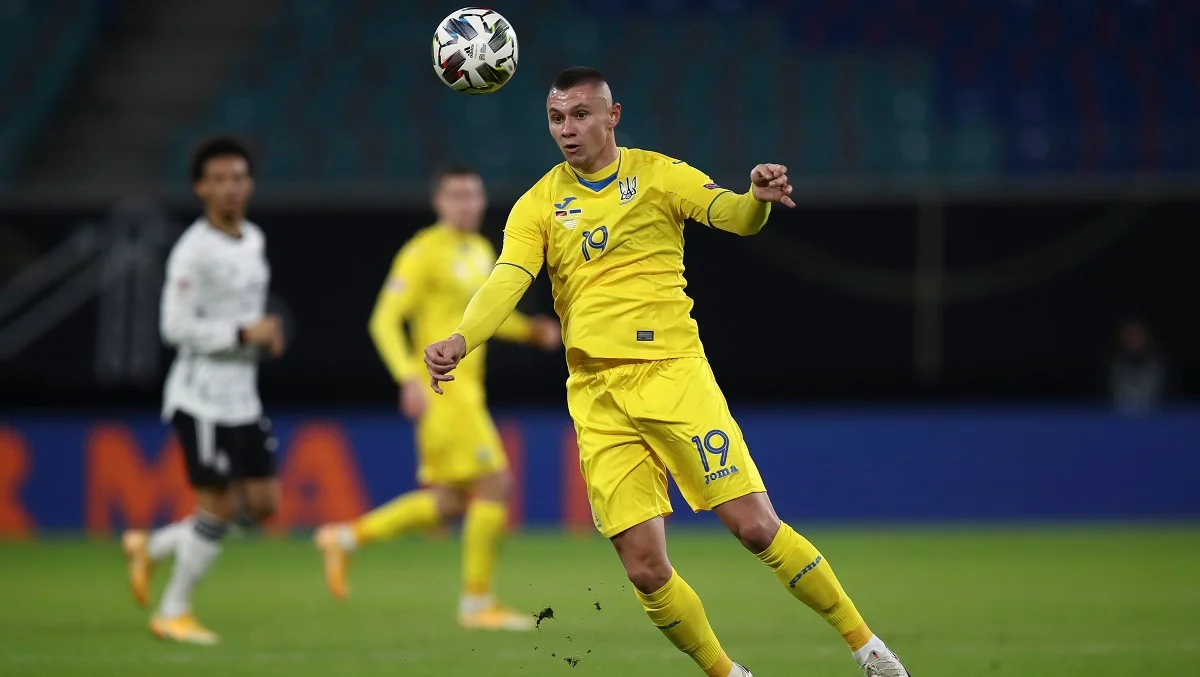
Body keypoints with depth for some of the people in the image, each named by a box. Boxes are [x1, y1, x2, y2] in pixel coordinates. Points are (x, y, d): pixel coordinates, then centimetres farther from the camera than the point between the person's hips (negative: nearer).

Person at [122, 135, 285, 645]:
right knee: (217, 507, -6)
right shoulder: (193, 250, -14)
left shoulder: (254, 240, 11)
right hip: (201, 397, -8)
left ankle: (151, 547, 20)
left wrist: (267, 335, 5)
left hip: (242, 397, 8)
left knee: (263, 504, 6)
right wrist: (244, 333, -21)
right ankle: (174, 612, 11)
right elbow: (175, 326, -19)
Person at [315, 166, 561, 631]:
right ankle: (477, 601, -2)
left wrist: (533, 331, 11)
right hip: (439, 390, -9)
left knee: (449, 501, 9)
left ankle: (346, 538, 19)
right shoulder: (424, 252, -11)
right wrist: (410, 378, -26)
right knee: (495, 484, -11)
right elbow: (384, 321, -15)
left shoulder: (482, 251, 15)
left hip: (466, 390, 9)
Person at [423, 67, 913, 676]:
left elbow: (731, 215, -11)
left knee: (756, 527, -8)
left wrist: (757, 198, -36)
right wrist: (460, 341, -26)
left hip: (672, 372, -2)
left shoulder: (656, 174, 2)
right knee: (646, 570, -5)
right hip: (596, 396, 2)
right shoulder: (539, 205, 6)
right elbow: (507, 282, -6)